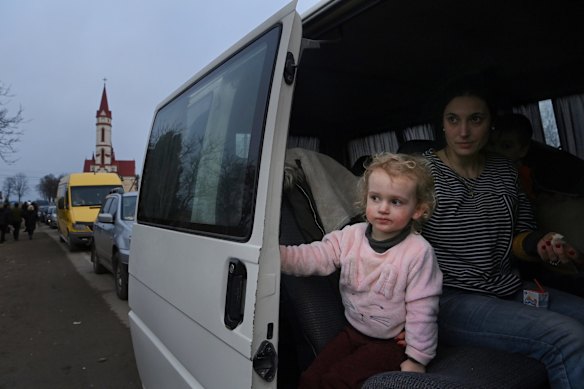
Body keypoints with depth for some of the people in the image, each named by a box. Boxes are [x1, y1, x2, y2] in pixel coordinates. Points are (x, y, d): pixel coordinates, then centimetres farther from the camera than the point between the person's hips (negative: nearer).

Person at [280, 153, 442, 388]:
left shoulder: (418, 252, -19)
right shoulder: (350, 236, -6)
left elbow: (421, 309, -16)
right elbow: (311, 257, -13)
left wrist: (417, 358, -12)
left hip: (392, 342, -5)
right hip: (354, 331, 5)